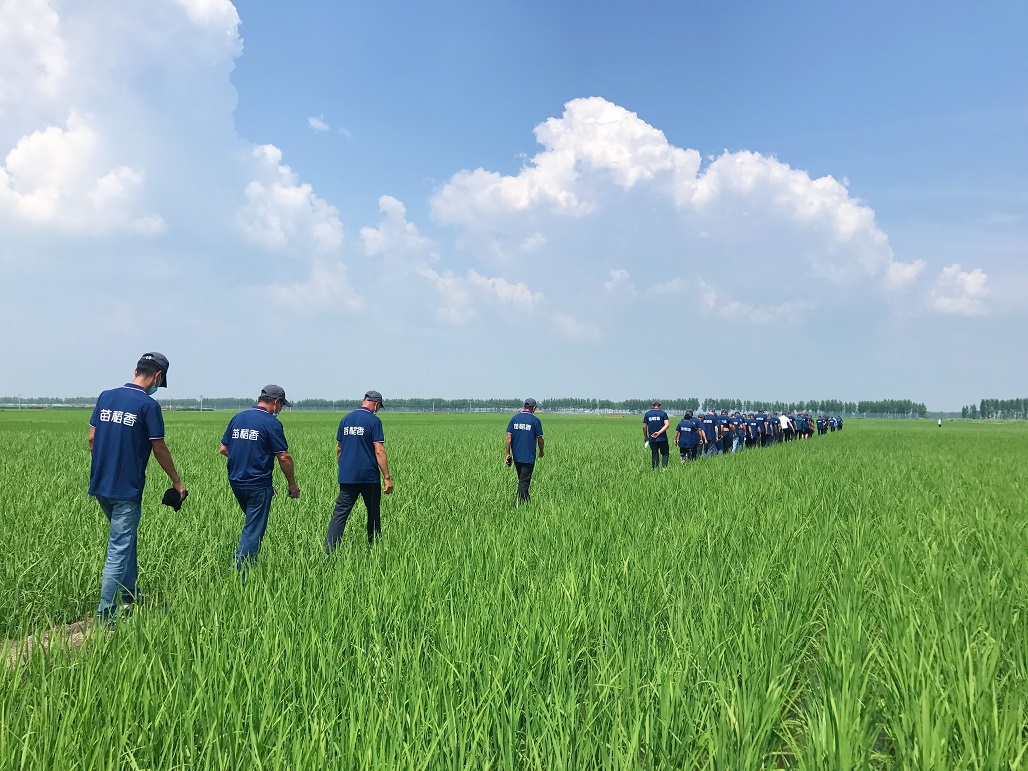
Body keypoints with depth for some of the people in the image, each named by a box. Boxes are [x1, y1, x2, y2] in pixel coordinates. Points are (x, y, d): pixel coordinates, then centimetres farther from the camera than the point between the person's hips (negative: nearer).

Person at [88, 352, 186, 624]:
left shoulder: (106, 397, 6)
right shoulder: (148, 405, -13)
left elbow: (92, 438, 11)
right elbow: (159, 448, -8)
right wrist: (177, 481, 3)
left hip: (100, 486, 8)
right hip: (126, 490, -7)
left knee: (126, 539, 23)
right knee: (118, 550, -1)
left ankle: (130, 597, 33)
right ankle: (105, 615, 2)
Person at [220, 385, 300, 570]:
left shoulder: (237, 418, 9)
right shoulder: (271, 423, -12)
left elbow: (223, 449, 14)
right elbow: (284, 457, -13)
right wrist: (292, 485, -3)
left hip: (235, 482, 7)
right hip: (258, 484, -7)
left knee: (252, 522, 23)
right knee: (253, 530, -1)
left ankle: (247, 562, 23)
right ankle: (240, 572, -3)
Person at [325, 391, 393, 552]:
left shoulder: (345, 419, 9)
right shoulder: (374, 421, -8)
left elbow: (339, 449, 15)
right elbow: (379, 451, -13)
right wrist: (387, 478, -11)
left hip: (347, 476, 4)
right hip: (369, 477, -4)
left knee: (340, 513, -1)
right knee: (373, 513, 12)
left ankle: (328, 552, -11)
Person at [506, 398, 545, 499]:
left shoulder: (514, 418, 3)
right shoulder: (535, 420, -8)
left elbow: (509, 437, -1)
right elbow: (539, 438, -3)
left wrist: (508, 453, 2)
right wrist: (541, 451, 14)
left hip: (516, 456, 5)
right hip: (528, 457, -5)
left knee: (521, 479, 18)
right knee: (524, 481, -3)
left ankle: (527, 499, 29)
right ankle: (520, 501, -8)